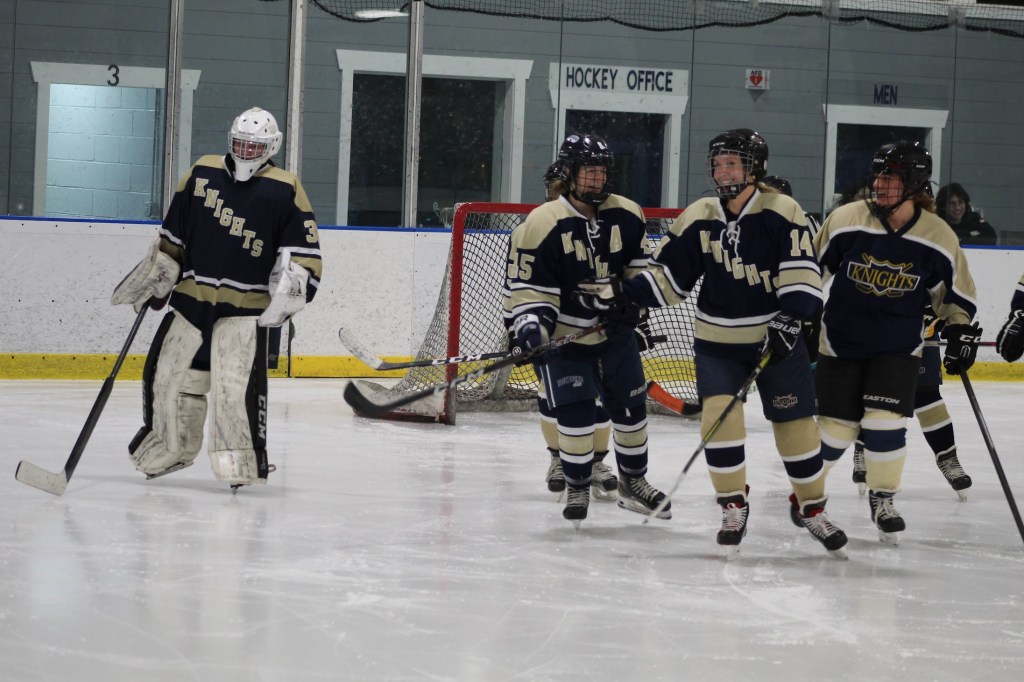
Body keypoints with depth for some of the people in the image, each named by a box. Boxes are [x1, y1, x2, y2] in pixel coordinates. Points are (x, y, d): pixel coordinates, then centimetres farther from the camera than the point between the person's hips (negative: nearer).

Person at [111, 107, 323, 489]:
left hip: (245, 306, -4)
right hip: (191, 299, 4)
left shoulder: (284, 191, -3)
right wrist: (151, 284, 17)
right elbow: (172, 237, 16)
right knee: (167, 372, 9)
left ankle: (243, 461, -7)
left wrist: (289, 288, -17)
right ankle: (169, 450, 26)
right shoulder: (202, 174, 8)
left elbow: (304, 251, -3)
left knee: (237, 382, -16)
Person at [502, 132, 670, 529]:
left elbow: (639, 266, 10)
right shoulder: (541, 225, -19)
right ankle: (577, 488, 8)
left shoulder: (626, 216, -5)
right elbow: (526, 286, -16)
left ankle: (633, 481, 29)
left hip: (615, 333, 5)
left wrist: (631, 302, -2)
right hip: (563, 337, -5)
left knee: (631, 407, 10)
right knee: (575, 413, -11)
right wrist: (529, 327, -28)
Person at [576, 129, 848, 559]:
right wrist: (620, 293, -10)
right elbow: (667, 276, 3)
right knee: (719, 412, -15)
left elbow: (801, 272, -14)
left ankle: (813, 509, 19)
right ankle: (733, 507, 0)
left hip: (777, 335, -2)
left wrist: (789, 320, -26)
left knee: (795, 422, 1)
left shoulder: (782, 213, -11)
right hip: (718, 341, 2)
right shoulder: (698, 220, -2)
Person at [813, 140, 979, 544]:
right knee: (837, 428, 0)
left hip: (898, 347, 0)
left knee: (885, 422, -13)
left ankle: (883, 501, 6)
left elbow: (954, 294, 5)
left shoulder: (938, 238, -10)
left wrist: (961, 331, -2)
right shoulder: (846, 221, -12)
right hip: (841, 342, 0)